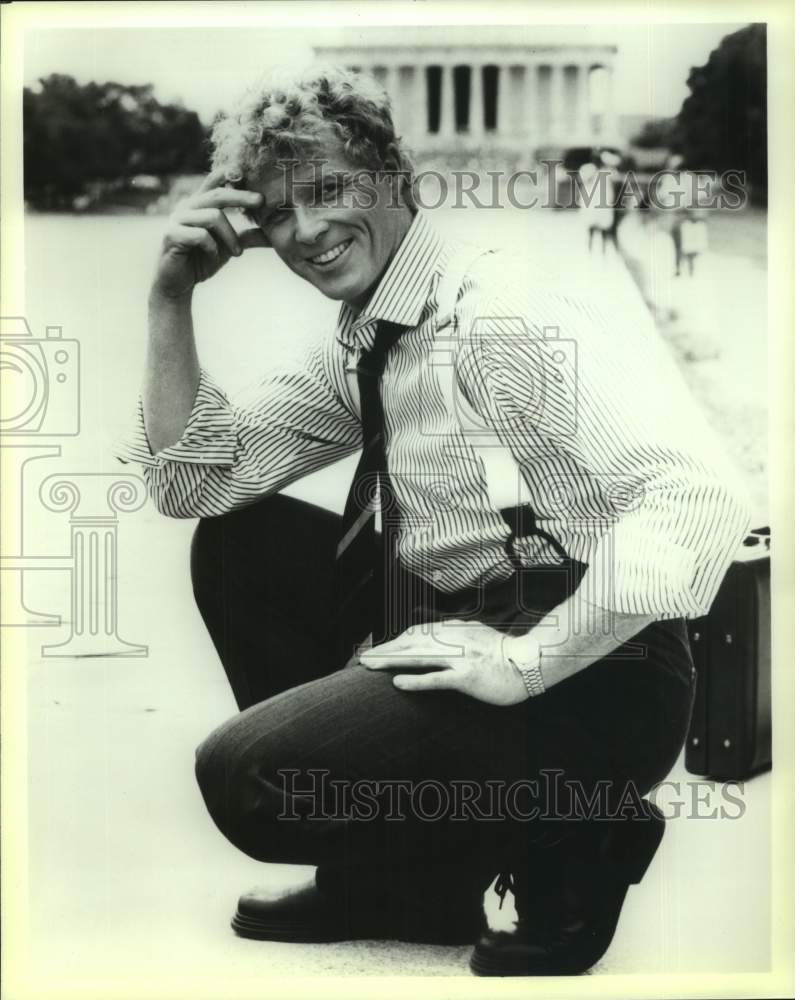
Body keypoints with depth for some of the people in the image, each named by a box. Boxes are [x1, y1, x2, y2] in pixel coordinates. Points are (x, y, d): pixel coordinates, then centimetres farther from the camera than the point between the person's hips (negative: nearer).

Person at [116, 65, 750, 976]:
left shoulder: (503, 314, -18)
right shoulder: (353, 351, 9)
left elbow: (699, 501, -29)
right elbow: (191, 481, 9)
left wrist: (526, 661, -25)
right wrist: (171, 300, -1)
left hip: (591, 678, -9)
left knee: (246, 776, -16)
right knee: (238, 543, 8)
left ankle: (558, 850, 2)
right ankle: (379, 877, 14)